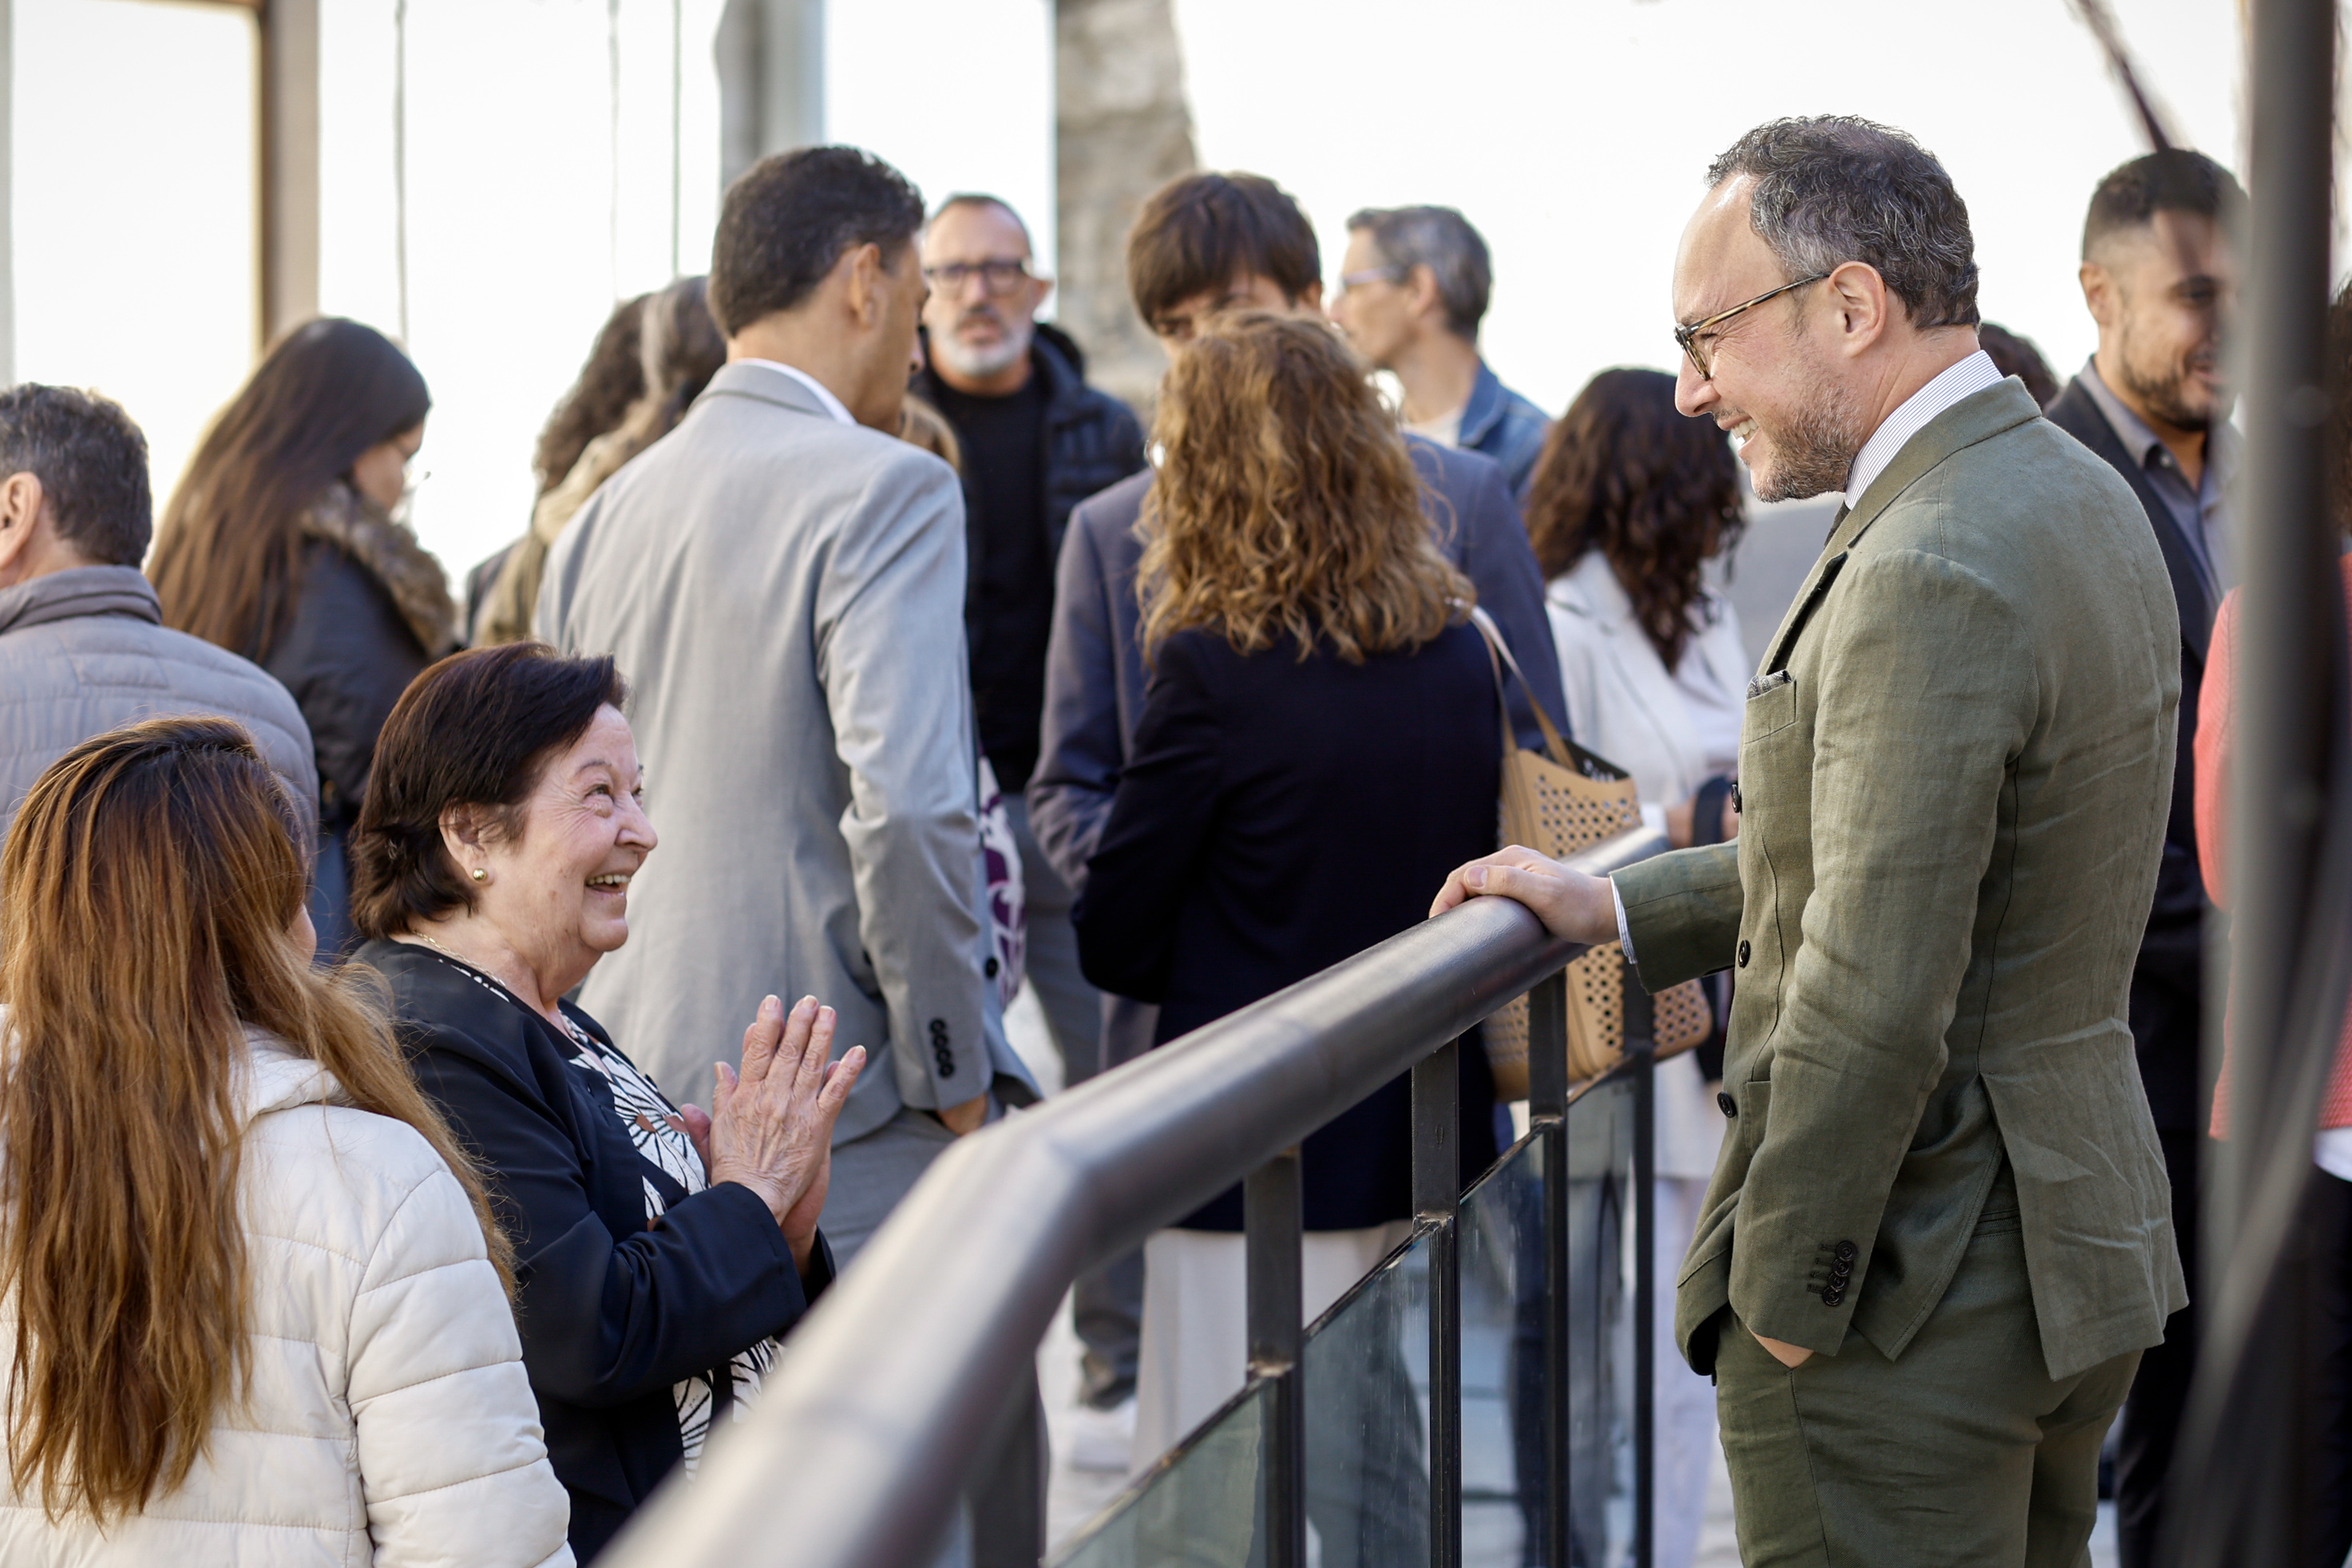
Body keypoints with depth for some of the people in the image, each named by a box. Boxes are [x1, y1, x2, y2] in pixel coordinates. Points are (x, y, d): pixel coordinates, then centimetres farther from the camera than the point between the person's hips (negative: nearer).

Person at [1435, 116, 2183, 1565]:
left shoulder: (1927, 578, -24)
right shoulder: (2078, 500, 8)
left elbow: (1873, 1006, -26)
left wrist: (1782, 1296, -15)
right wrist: (1619, 909, 16)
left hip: (1916, 1303, -10)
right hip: (2076, 1232, 10)